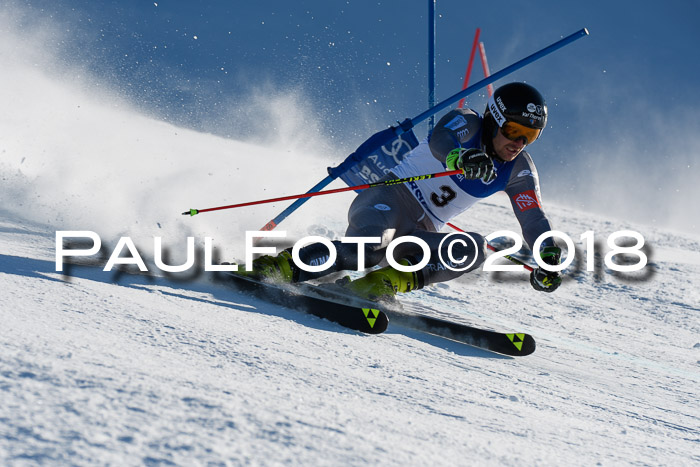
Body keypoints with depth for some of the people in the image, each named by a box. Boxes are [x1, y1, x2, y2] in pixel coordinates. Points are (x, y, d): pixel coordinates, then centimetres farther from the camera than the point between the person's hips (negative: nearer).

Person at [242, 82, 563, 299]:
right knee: (370, 247, -39)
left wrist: (548, 258, -20)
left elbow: (534, 219, 0)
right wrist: (460, 157, -55)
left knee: (473, 249, -25)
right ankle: (283, 268, -30)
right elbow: (440, 140, -31)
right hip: (389, 200, -6)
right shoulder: (467, 123, -9)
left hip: (420, 233, 6)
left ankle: (388, 281, -27)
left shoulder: (519, 171, 6)